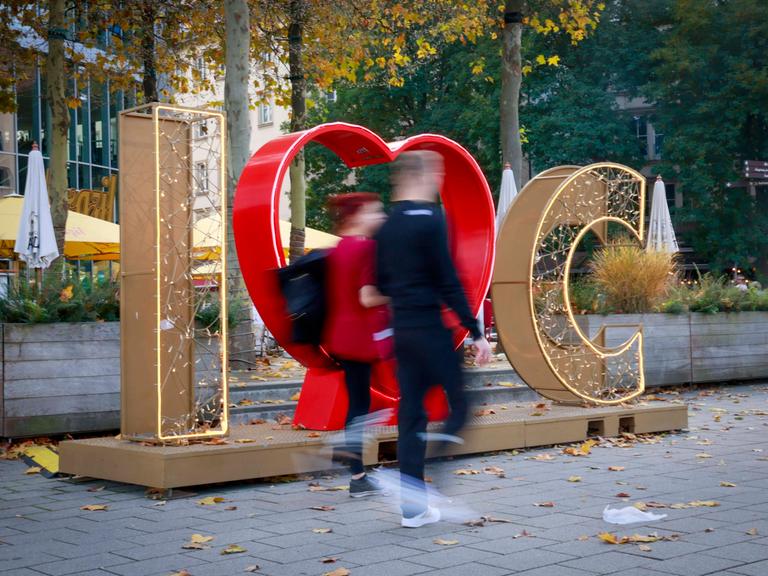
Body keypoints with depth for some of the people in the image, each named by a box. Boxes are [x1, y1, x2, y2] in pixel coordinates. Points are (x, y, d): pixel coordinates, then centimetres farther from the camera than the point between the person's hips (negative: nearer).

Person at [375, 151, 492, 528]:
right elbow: (449, 282, -15)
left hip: (401, 328, 8)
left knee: (411, 411, 10)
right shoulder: (429, 219, -12)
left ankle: (414, 507, 13)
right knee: (460, 402, 2)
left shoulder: (387, 225, 11)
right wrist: (476, 333, -13)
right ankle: (418, 483, -10)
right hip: (430, 327, -8)